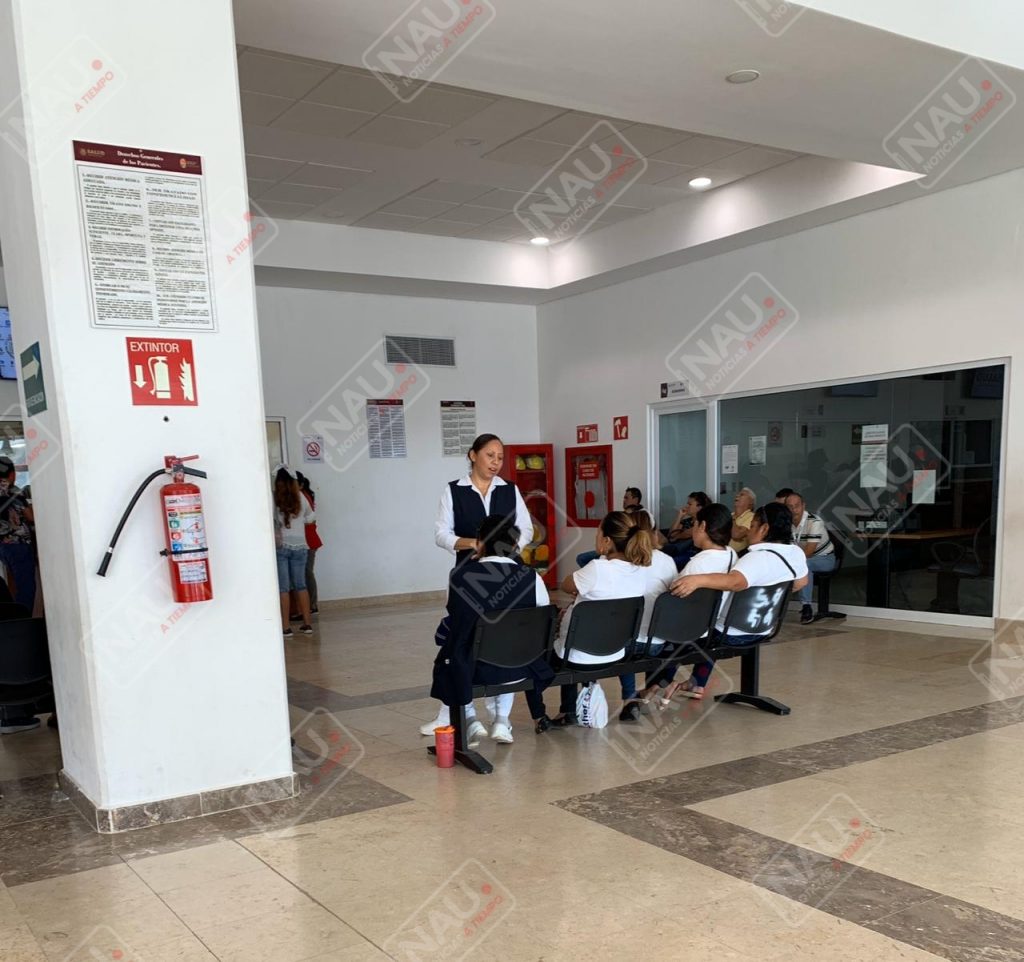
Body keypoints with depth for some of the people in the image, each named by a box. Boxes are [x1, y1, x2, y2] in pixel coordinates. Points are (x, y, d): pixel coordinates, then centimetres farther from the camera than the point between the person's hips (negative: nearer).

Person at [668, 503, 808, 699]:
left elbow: (734, 581, -50)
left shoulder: (758, 558, -31)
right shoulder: (796, 553, -4)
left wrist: (697, 580, -60)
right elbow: (800, 582, 15)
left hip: (731, 633, -8)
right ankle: (698, 684, 33)